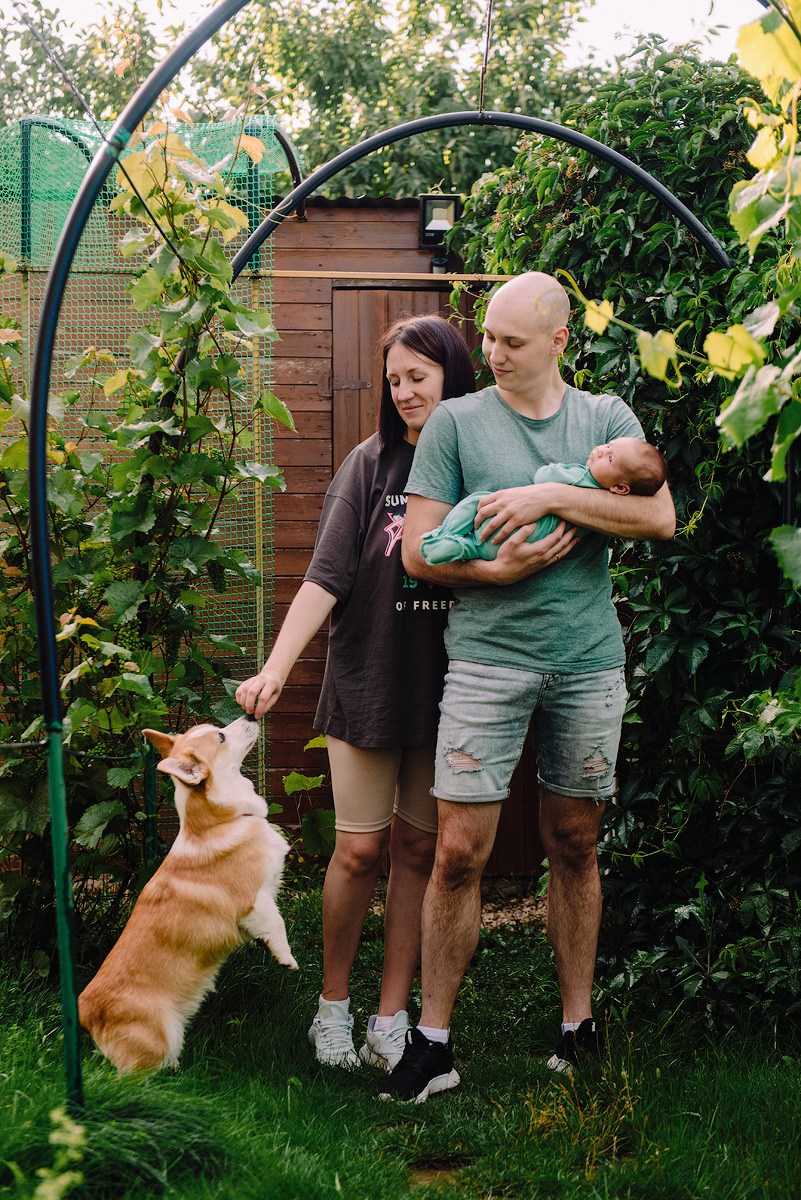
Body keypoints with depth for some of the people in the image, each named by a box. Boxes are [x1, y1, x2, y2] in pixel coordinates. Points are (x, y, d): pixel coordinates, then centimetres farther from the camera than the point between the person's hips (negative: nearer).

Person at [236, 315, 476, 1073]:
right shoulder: (372, 463, -2)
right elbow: (327, 576, -8)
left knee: (417, 849, 8)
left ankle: (392, 1017, 18)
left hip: (446, 690, 1)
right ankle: (332, 1002, 22)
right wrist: (277, 666, -17)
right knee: (359, 850, 2)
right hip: (368, 683, -1)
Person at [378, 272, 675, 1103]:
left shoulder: (607, 418, 8)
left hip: (589, 661, 2)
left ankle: (579, 1026, 24)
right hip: (488, 655, -1)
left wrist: (551, 496, -14)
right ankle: (432, 1042, 6)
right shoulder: (456, 421, 3)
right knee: (458, 854, -5)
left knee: (575, 849, 11)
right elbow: (418, 552, 0)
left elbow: (660, 517, -6)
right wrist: (499, 571, -15)